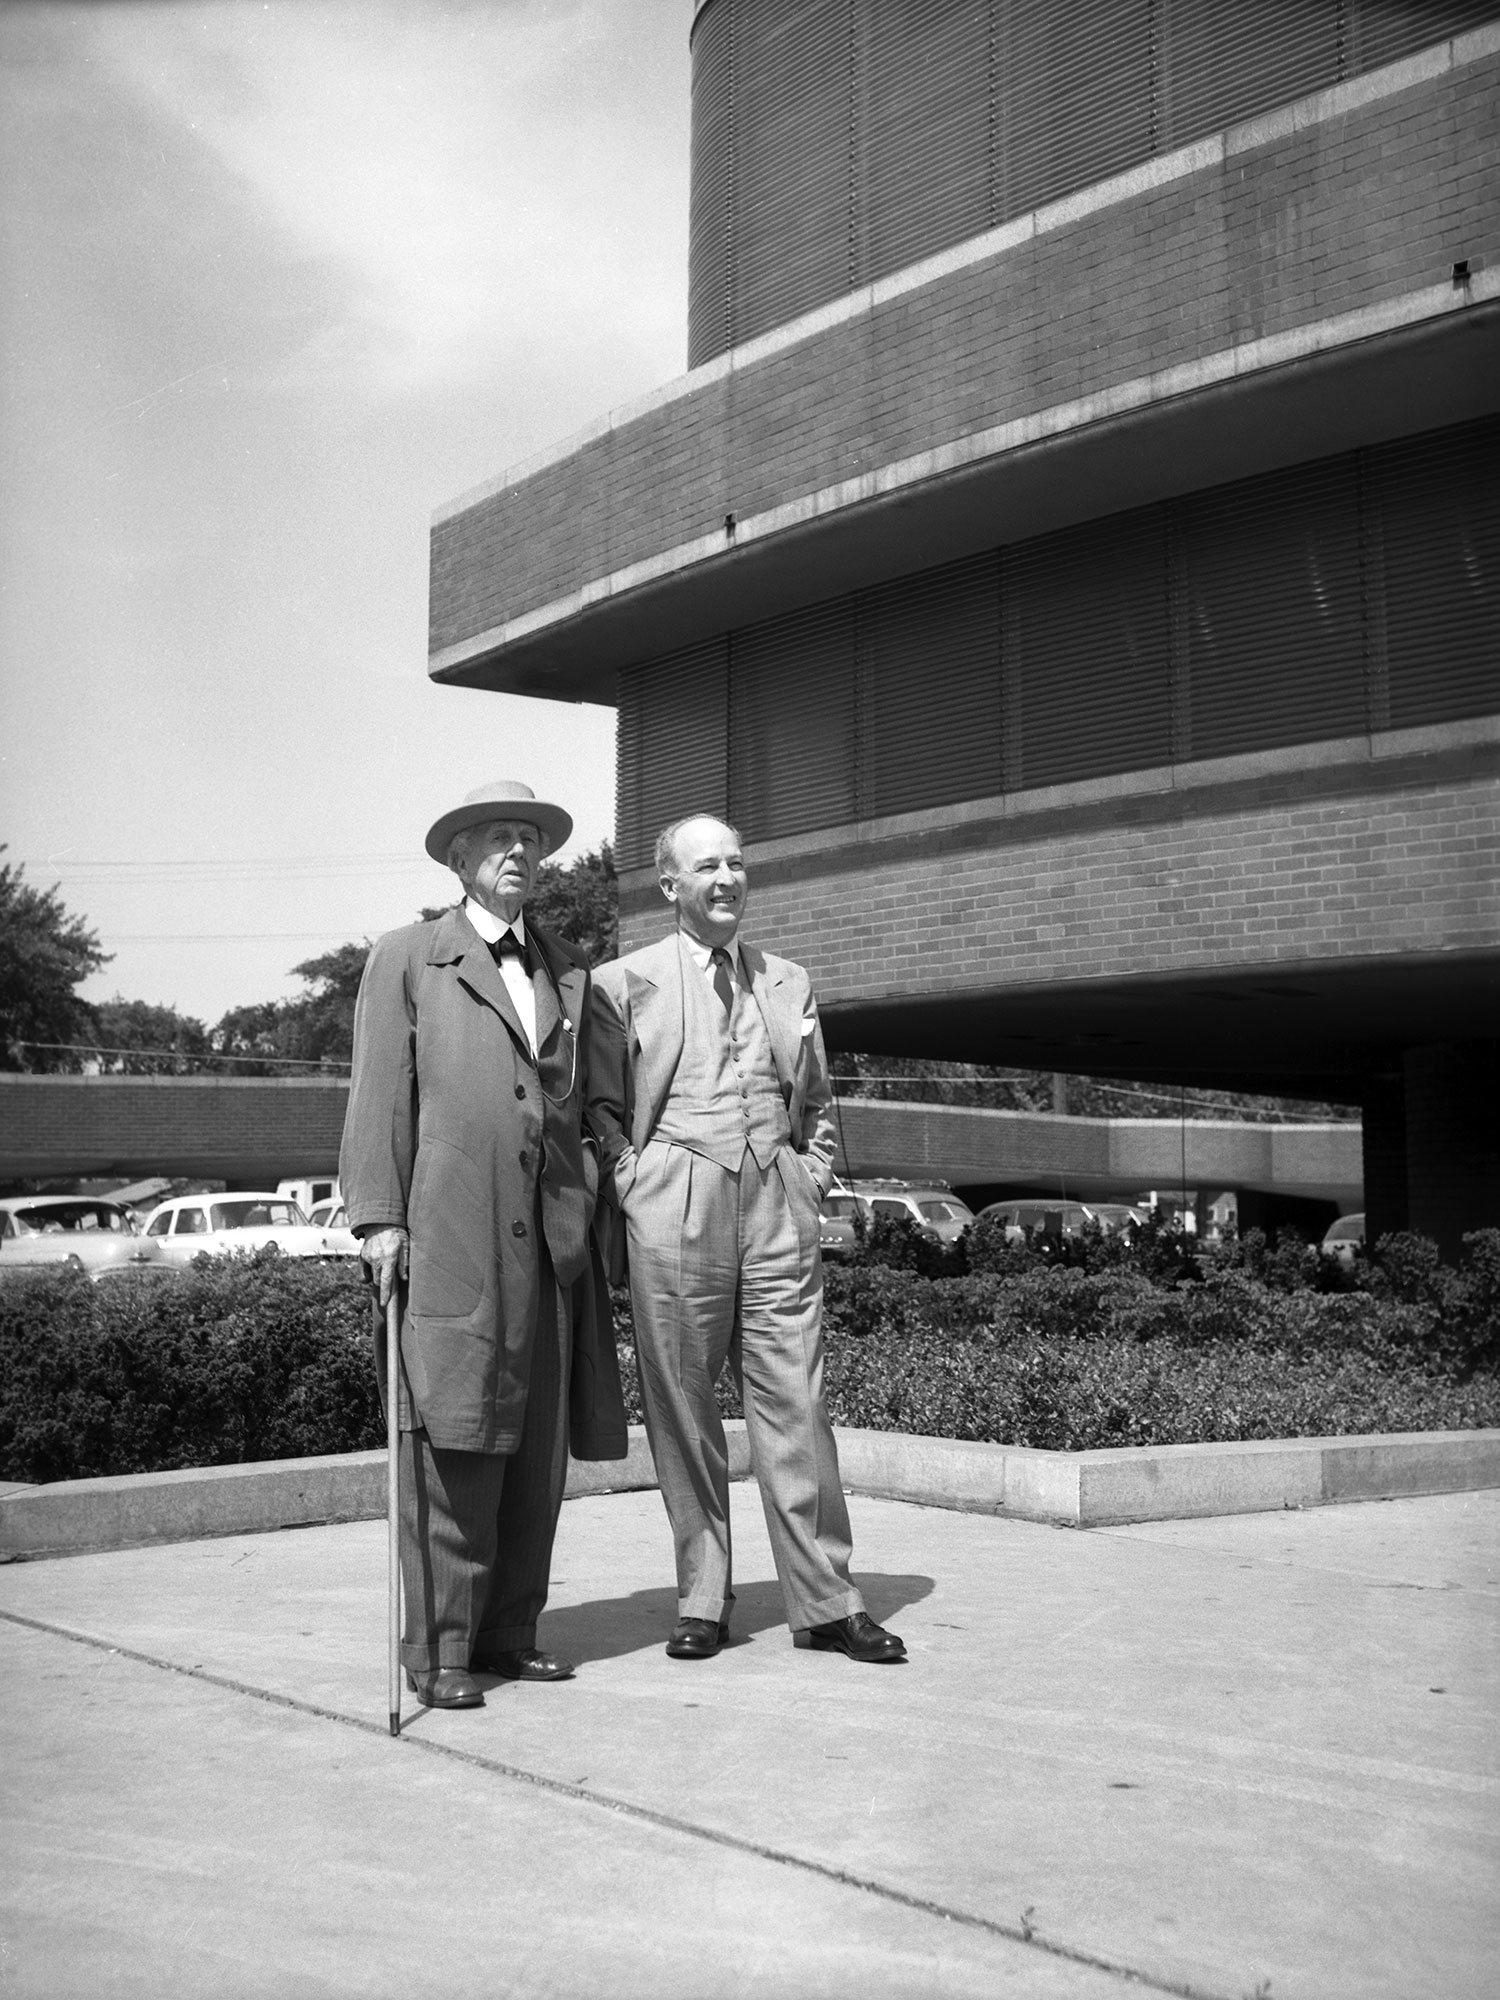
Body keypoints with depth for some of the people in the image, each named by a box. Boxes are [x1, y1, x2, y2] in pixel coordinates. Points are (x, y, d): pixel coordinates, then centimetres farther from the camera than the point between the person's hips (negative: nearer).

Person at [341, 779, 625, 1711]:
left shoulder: (568, 970, 21)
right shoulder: (408, 959, 9)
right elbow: (381, 1095, 2)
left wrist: (594, 1208, 10)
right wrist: (379, 1215, -7)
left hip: (550, 1238, 4)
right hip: (449, 1237, -4)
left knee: (538, 1444, 5)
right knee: (454, 1439, -6)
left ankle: (510, 1631, 15)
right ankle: (440, 1650, 1)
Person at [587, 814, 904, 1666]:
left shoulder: (790, 983, 17)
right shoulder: (624, 984, 7)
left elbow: (819, 1105, 23)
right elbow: (601, 1109, 7)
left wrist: (812, 1182, 9)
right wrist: (634, 1187, -3)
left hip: (780, 1214, 2)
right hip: (673, 1216, -2)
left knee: (796, 1409, 0)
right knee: (684, 1414, 2)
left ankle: (826, 1602, 6)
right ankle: (702, 1602, 12)